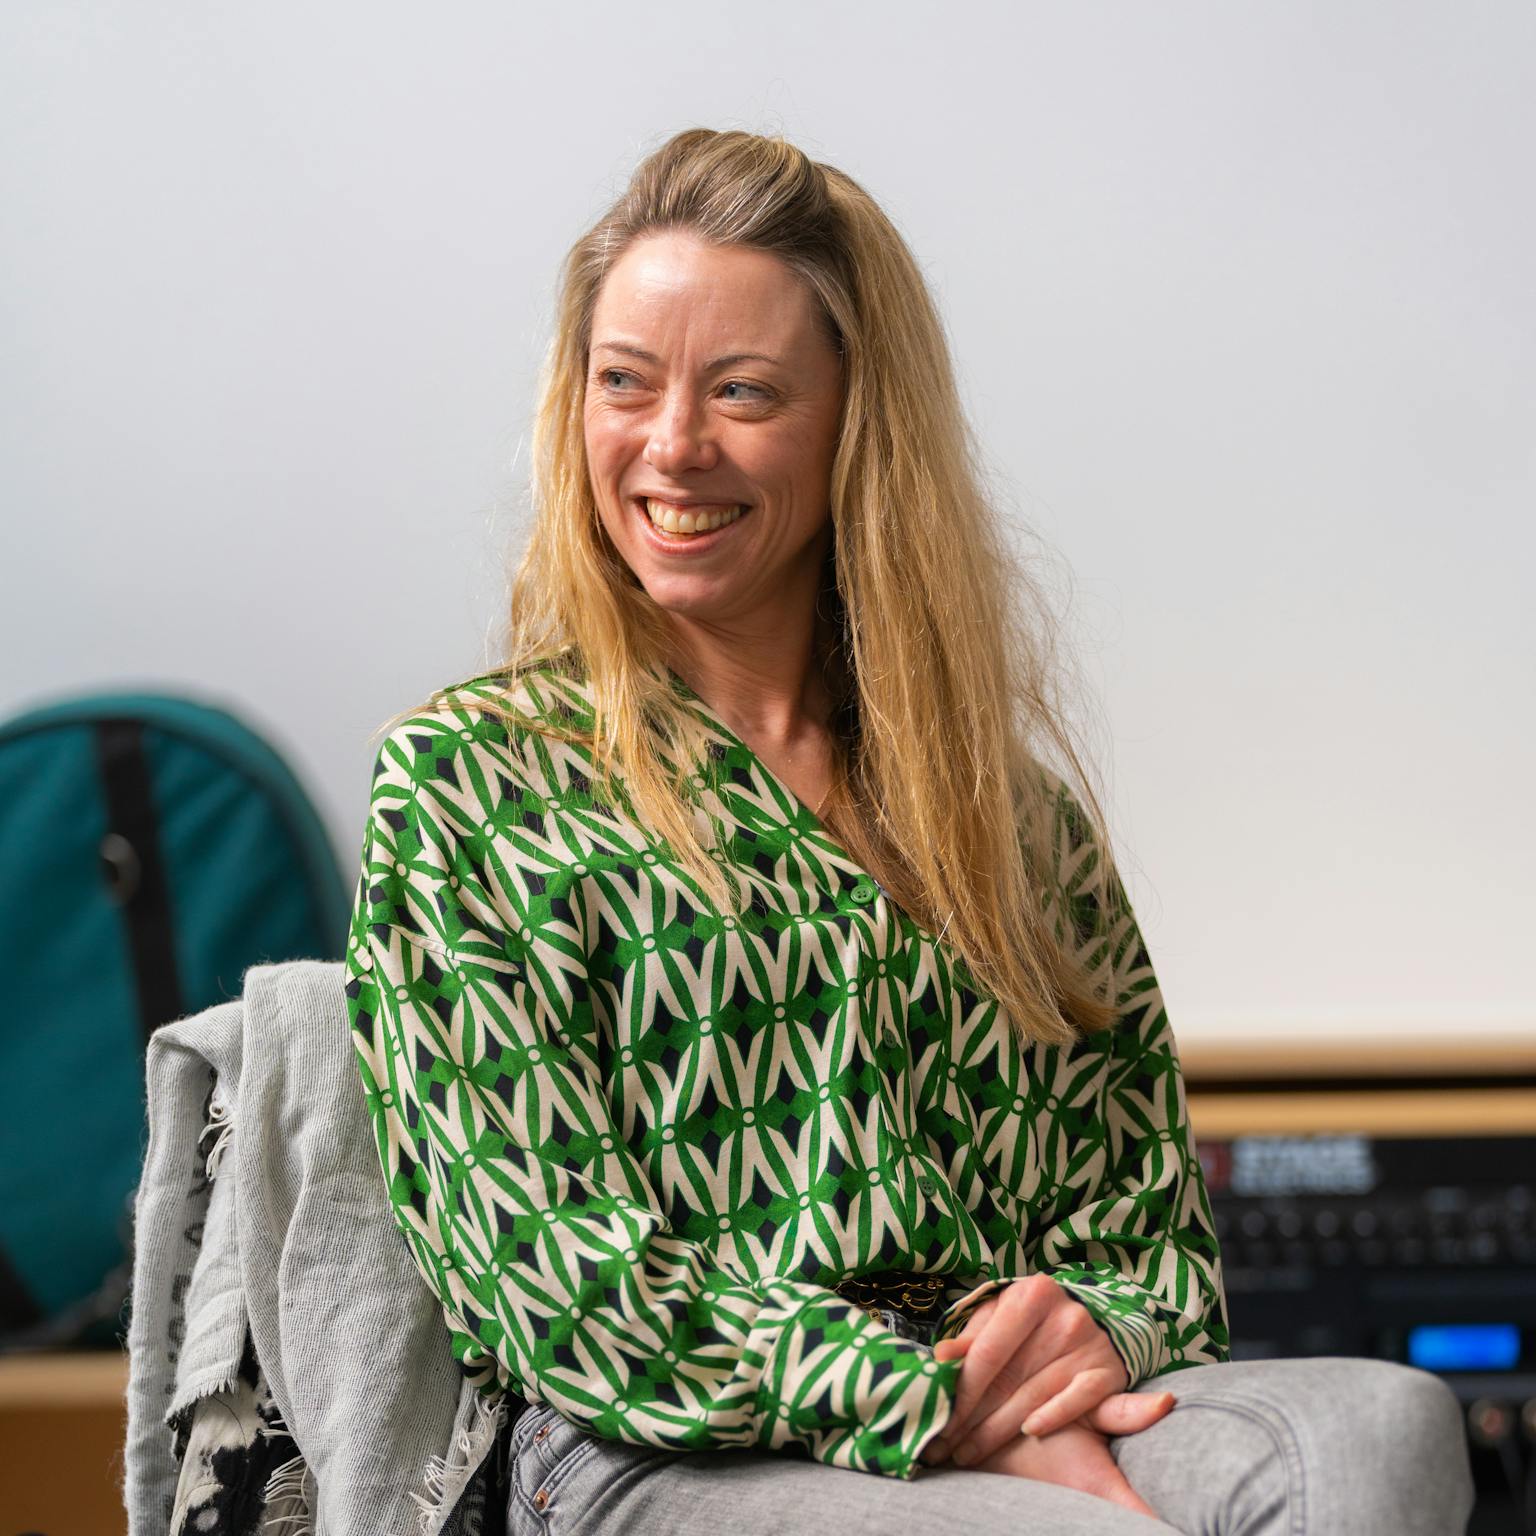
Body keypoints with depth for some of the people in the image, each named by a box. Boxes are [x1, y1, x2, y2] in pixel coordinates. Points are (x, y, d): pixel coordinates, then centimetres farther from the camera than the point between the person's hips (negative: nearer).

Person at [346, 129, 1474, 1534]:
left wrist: (1097, 1328, -8)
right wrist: (936, 1413, -15)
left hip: (1032, 1418, 5)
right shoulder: (465, 772, 6)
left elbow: (1145, 1182, 17)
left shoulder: (1004, 789, 20)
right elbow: (538, 1258, -5)